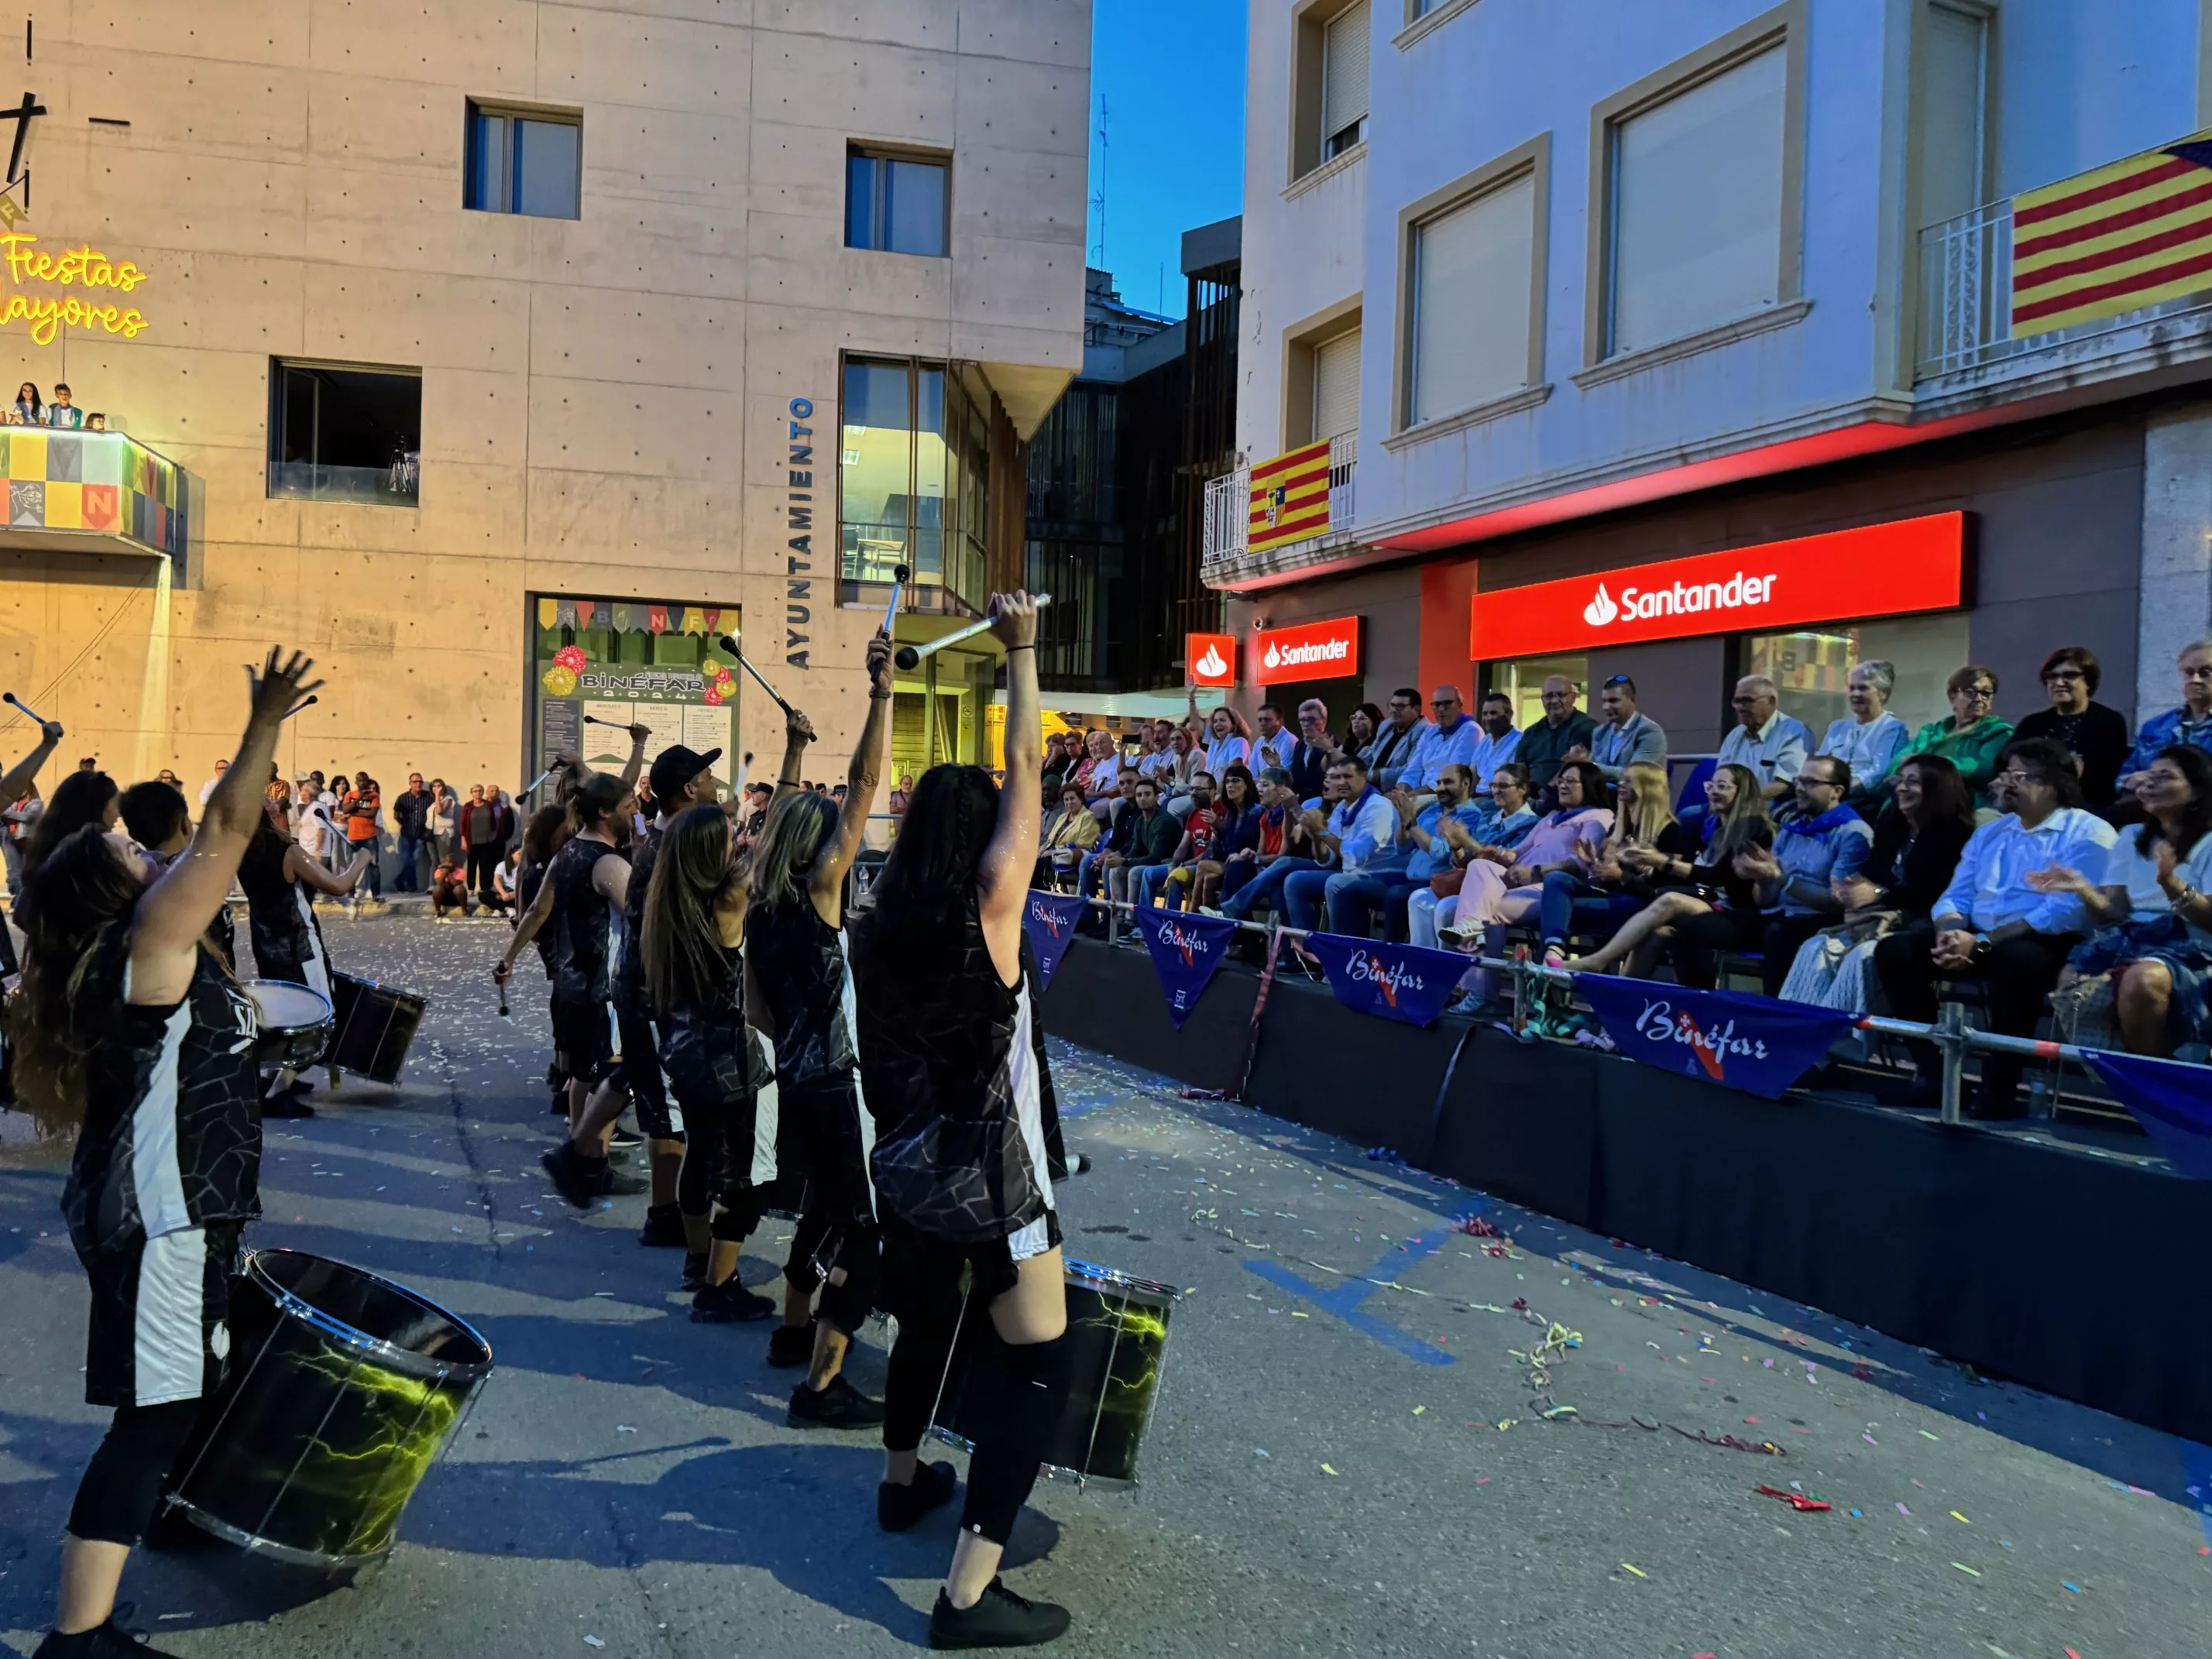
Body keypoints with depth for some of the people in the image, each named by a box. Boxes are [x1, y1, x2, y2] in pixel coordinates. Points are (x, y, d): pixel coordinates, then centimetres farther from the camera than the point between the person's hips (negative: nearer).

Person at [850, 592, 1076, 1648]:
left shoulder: (883, 918, -1)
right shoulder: (989, 906, -15)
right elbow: (1023, 768, -11)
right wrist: (1021, 653, -4)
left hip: (906, 1162, 8)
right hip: (989, 1176, -8)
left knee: (925, 1321, 30)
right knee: (1038, 1365, 0)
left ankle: (903, 1479, 51)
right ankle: (971, 1590, -4)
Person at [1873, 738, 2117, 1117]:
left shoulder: (2087, 832, -4)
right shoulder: (1988, 833, 19)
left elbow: (2068, 910, -17)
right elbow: (1955, 897, 15)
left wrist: (1981, 943, -21)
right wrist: (1949, 933, -12)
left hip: (2046, 943, -7)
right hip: (1978, 938, 7)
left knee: (2013, 956, -40)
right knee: (1894, 949, -13)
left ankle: (1998, 1087, -27)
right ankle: (1931, 1073, -9)